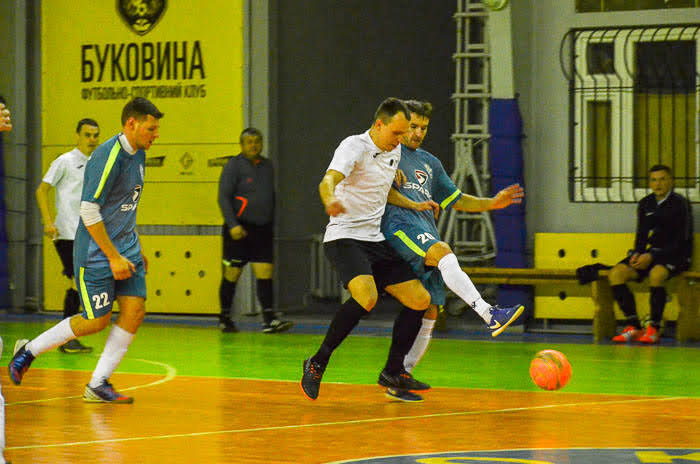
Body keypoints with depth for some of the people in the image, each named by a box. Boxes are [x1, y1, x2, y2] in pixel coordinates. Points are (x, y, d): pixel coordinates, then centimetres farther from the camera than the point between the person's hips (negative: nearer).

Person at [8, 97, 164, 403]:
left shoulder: (138, 154, 9)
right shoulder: (108, 156, -20)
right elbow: (89, 210, -22)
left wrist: (135, 251, 21)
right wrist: (113, 257, -21)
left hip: (125, 247, 8)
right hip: (96, 251, -8)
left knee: (135, 311, -5)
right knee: (96, 321, -3)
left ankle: (98, 384, 2)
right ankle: (28, 351, 16)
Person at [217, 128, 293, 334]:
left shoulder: (267, 165, 13)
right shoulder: (234, 166, -5)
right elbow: (223, 197, -11)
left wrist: (272, 224, 20)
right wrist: (232, 225, -21)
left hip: (262, 230, 5)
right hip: (239, 229, -5)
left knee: (265, 272, -5)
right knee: (232, 274, 2)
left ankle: (269, 320, -10)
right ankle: (225, 318, 15)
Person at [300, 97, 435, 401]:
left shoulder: (394, 152, 13)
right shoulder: (354, 147, -12)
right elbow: (328, 180, -30)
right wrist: (330, 200, -51)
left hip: (376, 241, 8)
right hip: (344, 237, -8)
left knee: (420, 300, 2)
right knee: (366, 297, -31)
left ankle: (393, 371, 15)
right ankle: (318, 363, -19)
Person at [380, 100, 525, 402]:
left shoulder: (429, 163, 32)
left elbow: (456, 200, 32)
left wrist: (491, 203, 18)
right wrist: (412, 204, -11)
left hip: (427, 233, 7)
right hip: (399, 223, -7)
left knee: (428, 313, -2)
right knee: (444, 254, -34)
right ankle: (489, 315, -51)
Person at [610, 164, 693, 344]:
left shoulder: (680, 204, -7)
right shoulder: (645, 204, 11)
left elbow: (681, 241, -12)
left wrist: (651, 257, -20)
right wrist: (637, 254, -6)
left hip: (676, 255, -6)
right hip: (652, 253, 6)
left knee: (656, 274, -39)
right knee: (616, 273, -17)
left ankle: (654, 328, -31)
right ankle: (633, 326, -19)